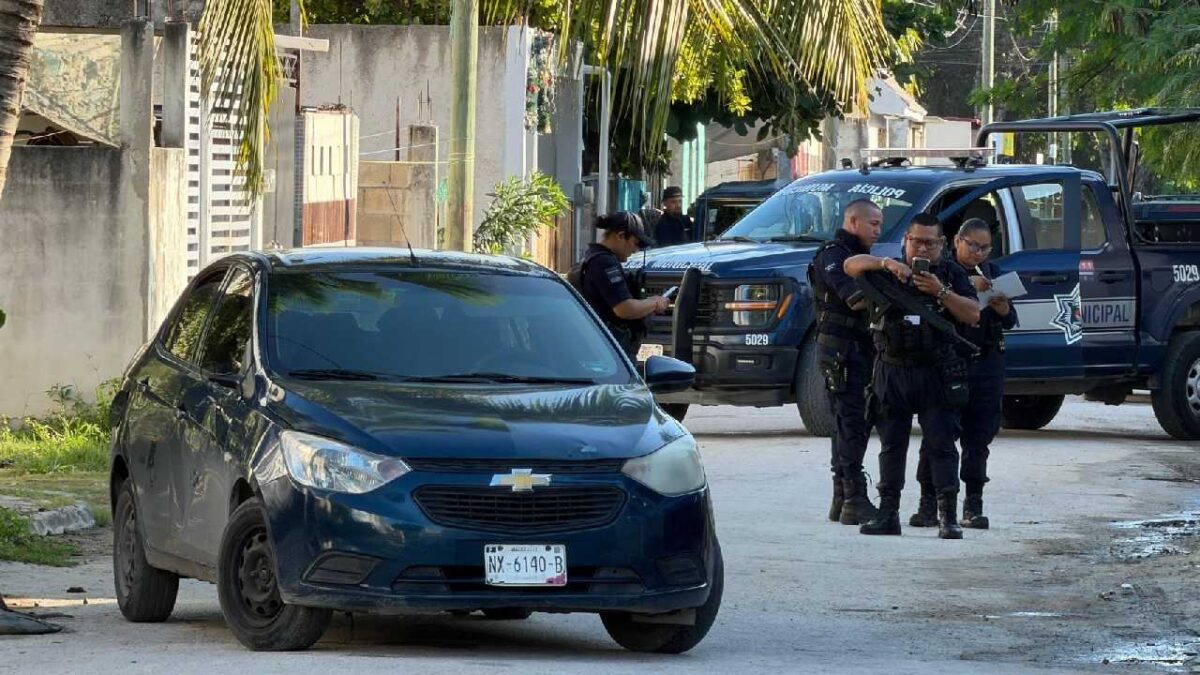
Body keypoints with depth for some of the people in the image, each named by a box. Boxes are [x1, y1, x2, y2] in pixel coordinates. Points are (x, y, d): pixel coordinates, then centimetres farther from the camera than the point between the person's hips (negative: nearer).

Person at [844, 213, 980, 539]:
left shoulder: (951, 274, 7)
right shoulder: (889, 273, 9)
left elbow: (973, 315, -3)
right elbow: (851, 265, -4)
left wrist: (940, 292, -16)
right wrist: (885, 264, -20)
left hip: (936, 374, -2)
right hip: (892, 371, 2)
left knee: (941, 444, -5)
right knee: (891, 445, 6)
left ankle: (948, 515, -6)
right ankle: (888, 513, 11)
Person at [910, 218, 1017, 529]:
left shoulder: (992, 272, 13)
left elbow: (1010, 321, 9)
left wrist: (1000, 305, -13)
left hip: (986, 362, 4)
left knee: (978, 436, 2)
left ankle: (973, 506, 7)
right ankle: (929, 504, 1)